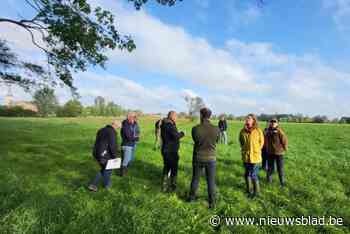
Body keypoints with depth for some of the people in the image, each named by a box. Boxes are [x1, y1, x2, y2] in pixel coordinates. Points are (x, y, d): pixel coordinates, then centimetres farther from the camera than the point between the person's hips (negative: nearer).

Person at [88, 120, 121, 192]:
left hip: (96, 154, 8)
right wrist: (115, 156, -10)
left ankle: (93, 185, 22)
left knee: (104, 169, 26)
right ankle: (107, 184, 38)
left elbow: (97, 143, 15)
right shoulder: (112, 132, -19)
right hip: (105, 156, -8)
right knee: (108, 170, 18)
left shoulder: (101, 130, 9)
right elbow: (113, 146, -23)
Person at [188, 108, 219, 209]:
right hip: (211, 158, 0)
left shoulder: (195, 129, -17)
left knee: (195, 179, 20)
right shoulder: (216, 129, -14)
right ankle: (212, 203, 25)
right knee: (211, 181, 14)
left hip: (198, 158, 0)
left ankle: (192, 197, 38)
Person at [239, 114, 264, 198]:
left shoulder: (258, 131, -9)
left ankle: (256, 191, 24)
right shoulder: (243, 131, -1)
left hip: (255, 156, -4)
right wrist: (243, 149, 10)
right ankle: (249, 190, 34)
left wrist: (256, 150, 1)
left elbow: (261, 142, 3)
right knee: (247, 174, 15)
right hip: (245, 156, 4)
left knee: (254, 175, 2)